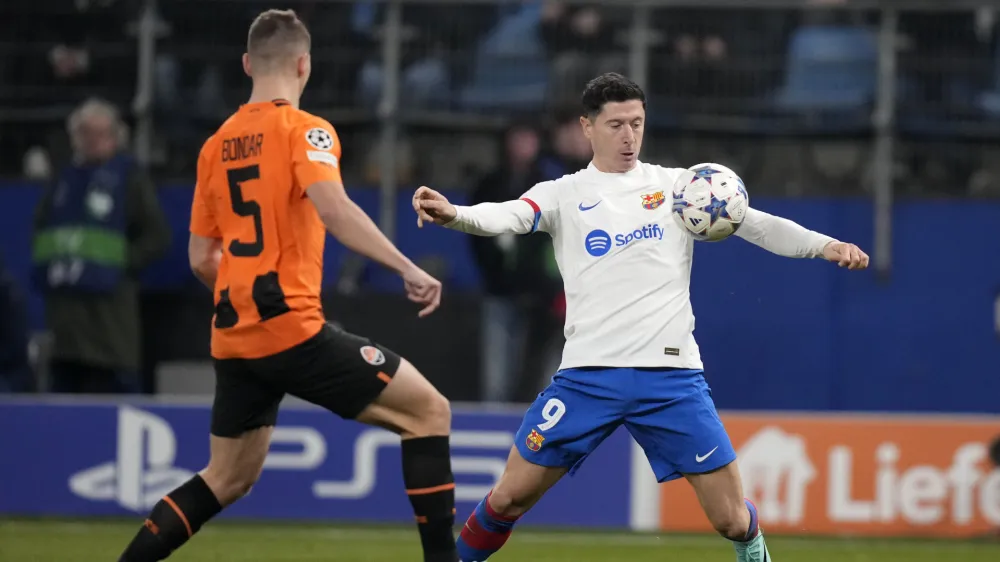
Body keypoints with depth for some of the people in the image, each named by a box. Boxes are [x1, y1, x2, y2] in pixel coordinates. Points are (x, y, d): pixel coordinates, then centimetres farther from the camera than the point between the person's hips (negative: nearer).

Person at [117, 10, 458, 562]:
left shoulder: (217, 145, 13)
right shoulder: (304, 131, -6)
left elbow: (201, 258, 17)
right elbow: (332, 208, -25)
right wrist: (406, 268, -28)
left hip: (233, 339, 7)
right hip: (293, 328, -7)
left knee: (227, 479, 20)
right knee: (429, 411, 1)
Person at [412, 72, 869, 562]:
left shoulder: (678, 185, 10)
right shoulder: (562, 194, 7)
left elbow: (756, 224, 5)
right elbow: (506, 216, -11)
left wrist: (825, 246, -10)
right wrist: (453, 214, -33)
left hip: (671, 374, 0)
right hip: (589, 373, 0)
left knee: (733, 521, -1)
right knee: (510, 497, -4)